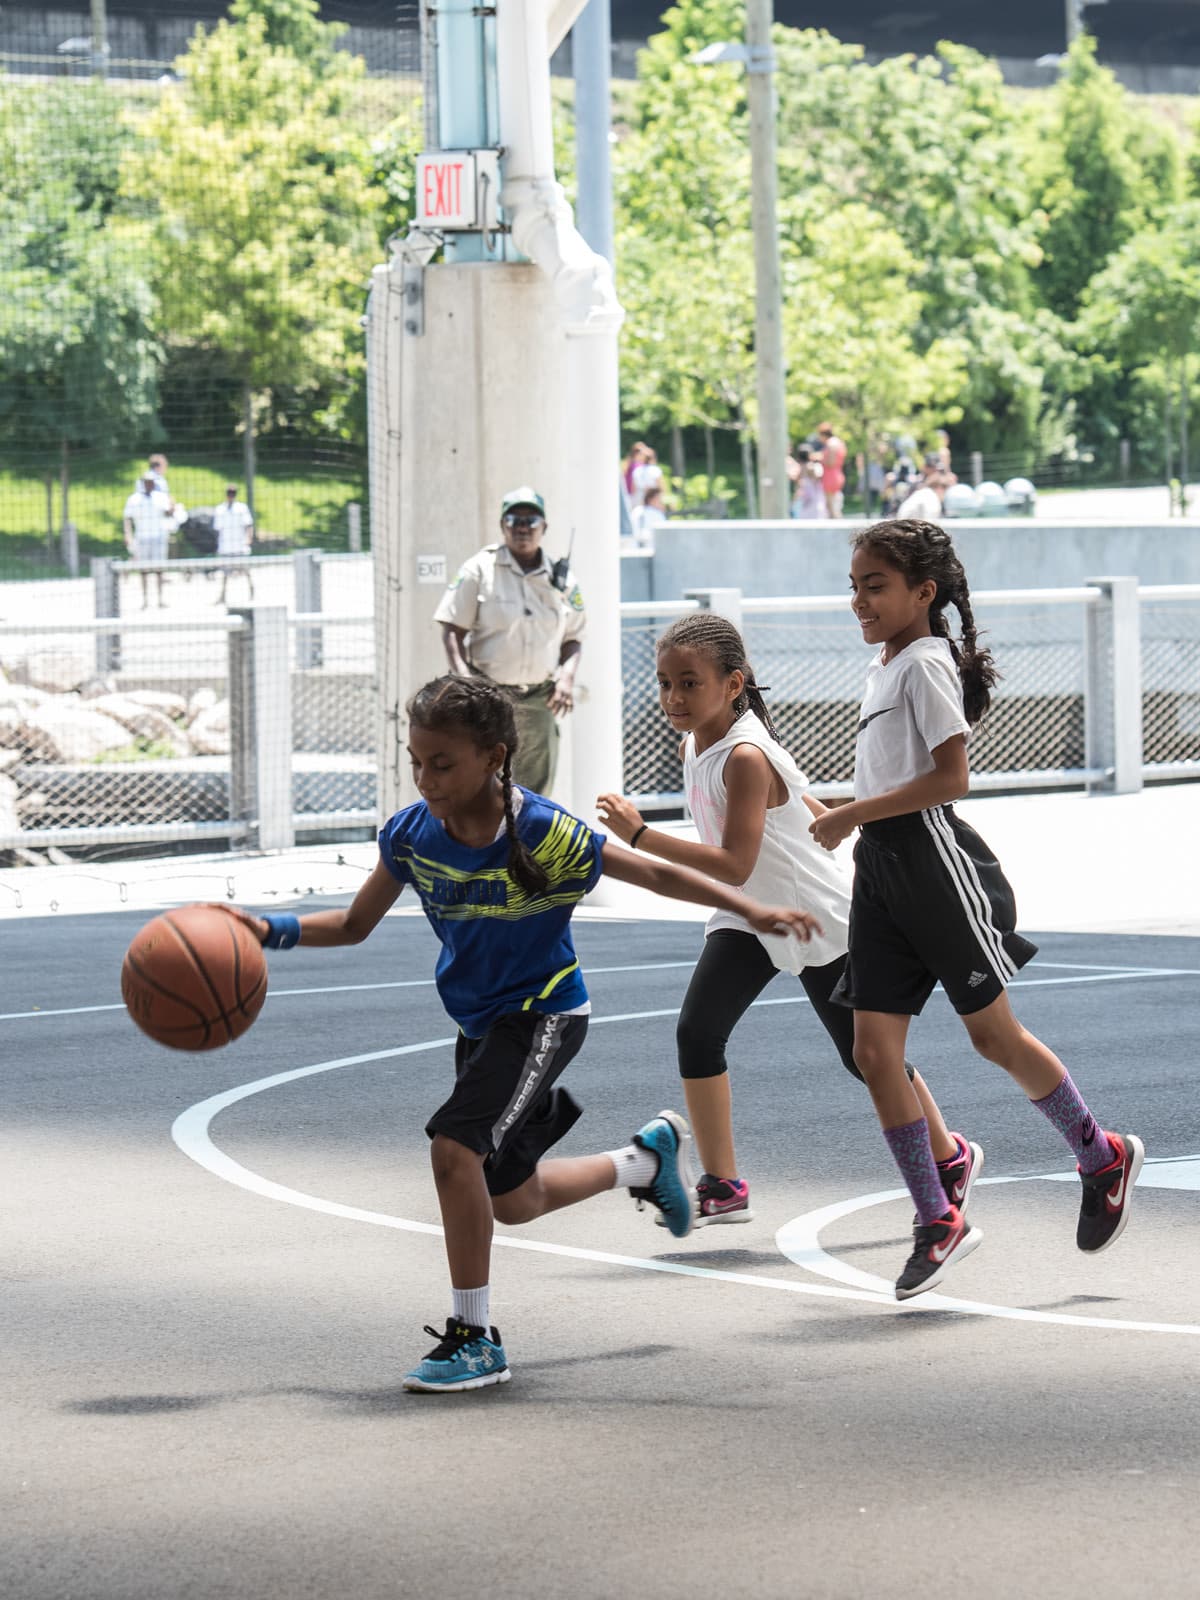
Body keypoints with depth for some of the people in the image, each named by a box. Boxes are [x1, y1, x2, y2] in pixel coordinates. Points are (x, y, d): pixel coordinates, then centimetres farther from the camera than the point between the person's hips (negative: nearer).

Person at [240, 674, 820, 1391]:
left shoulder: (544, 834, -25)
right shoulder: (411, 834, -12)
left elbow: (656, 874, -15)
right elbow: (356, 925, 2)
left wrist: (753, 910, -24)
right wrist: (275, 931, -15)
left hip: (543, 1016, -7)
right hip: (480, 1023, 7)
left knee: (455, 1146, -26)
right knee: (512, 1201, 17)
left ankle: (475, 1339, -14)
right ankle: (650, 1157, 45)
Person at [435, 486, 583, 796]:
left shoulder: (562, 580, 9)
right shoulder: (479, 570, -1)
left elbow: (572, 638, 17)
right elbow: (452, 629, -2)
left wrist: (567, 676, -3)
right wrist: (463, 677, -15)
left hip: (538, 700, 4)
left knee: (535, 790, 6)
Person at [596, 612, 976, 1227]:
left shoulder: (746, 758, -29)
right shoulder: (693, 745, -2)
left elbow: (734, 865, -36)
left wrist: (641, 836, -38)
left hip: (819, 921, -7)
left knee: (863, 1054, 6)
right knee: (696, 1032, -12)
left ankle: (950, 1157, 29)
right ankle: (721, 1187, -4)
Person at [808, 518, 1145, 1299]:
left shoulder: (928, 664, -12)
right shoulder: (884, 668, 15)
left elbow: (950, 776, -20)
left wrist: (852, 815, -19)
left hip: (931, 856, -9)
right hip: (881, 870, 9)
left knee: (993, 1034, 2)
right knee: (874, 1050, -1)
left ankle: (1105, 1158, 21)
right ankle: (938, 1221, 3)